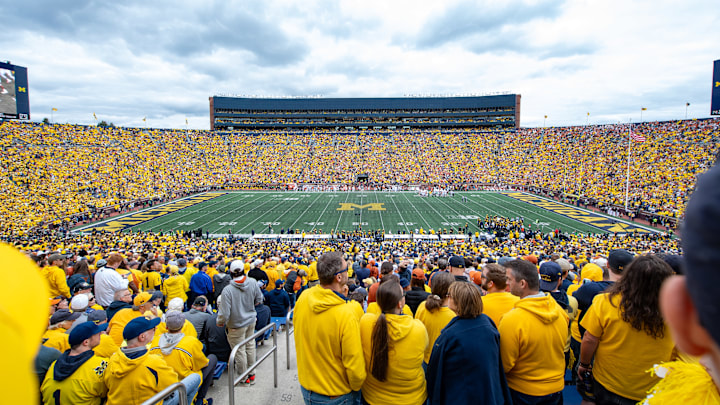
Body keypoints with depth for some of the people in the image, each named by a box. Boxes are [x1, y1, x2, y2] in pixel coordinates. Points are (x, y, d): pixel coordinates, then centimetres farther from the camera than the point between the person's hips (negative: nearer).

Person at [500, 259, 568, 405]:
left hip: (523, 392, -5)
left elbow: (504, 365, -19)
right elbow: (560, 347, 8)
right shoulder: (559, 310, -10)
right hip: (556, 387, 5)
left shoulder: (511, 319, -29)